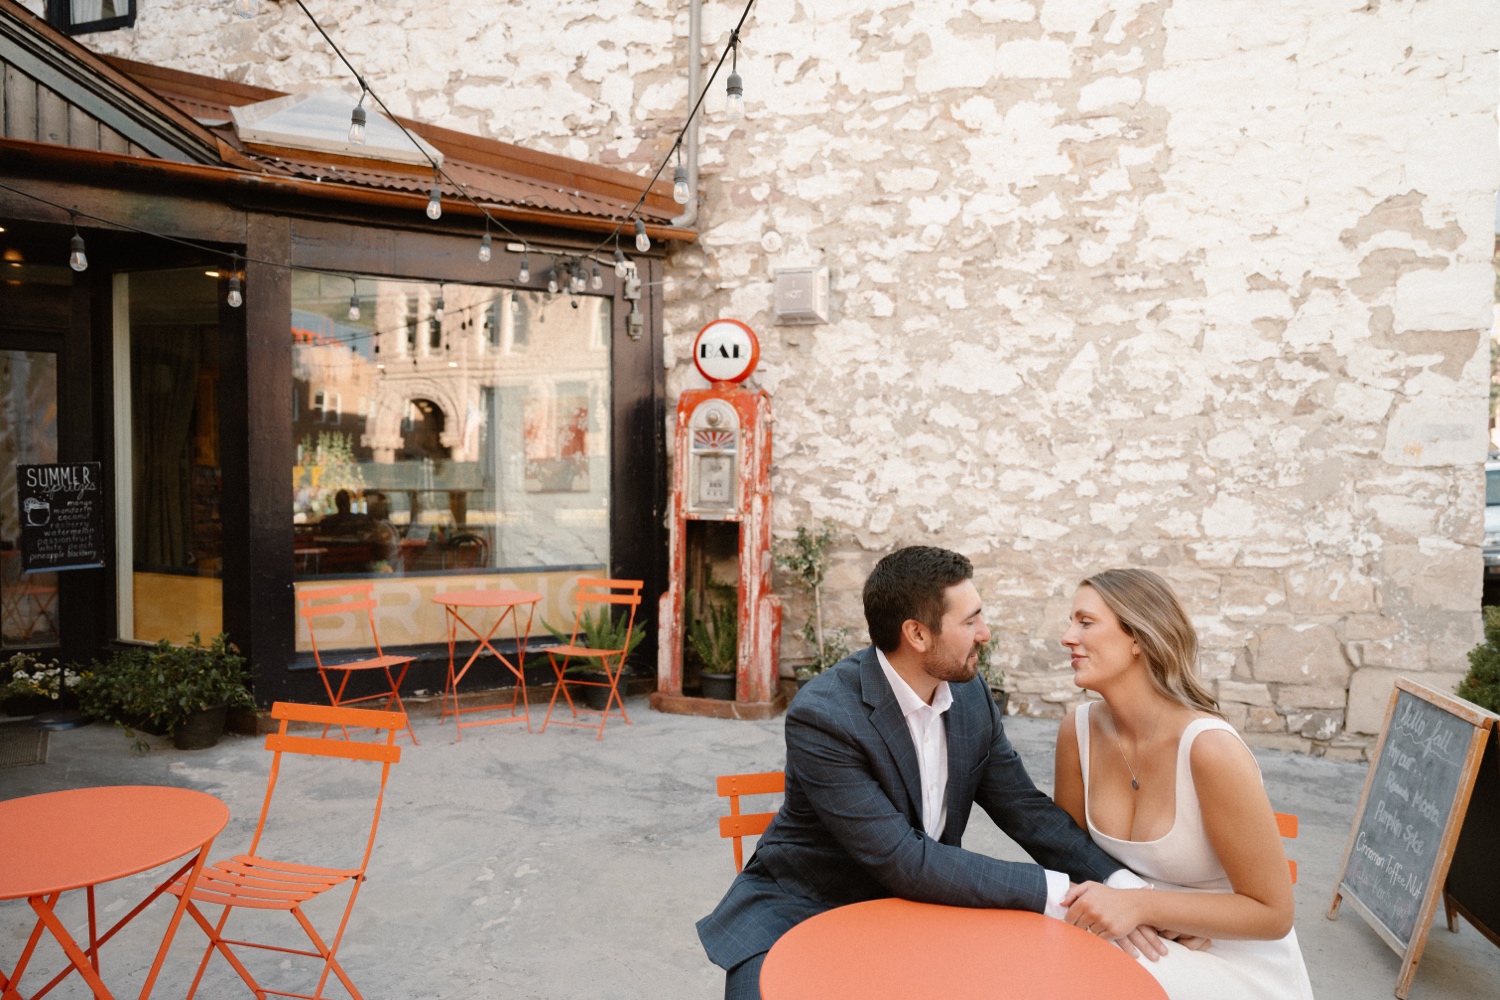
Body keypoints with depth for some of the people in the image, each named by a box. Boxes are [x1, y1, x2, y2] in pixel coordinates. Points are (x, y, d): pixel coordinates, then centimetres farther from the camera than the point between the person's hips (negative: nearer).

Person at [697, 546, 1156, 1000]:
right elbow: (903, 862, -27)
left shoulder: (971, 694, -5)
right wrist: (1055, 893, -25)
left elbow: (1024, 808, 2)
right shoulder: (822, 717, -26)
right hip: (803, 910, -5)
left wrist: (1119, 882, -13)